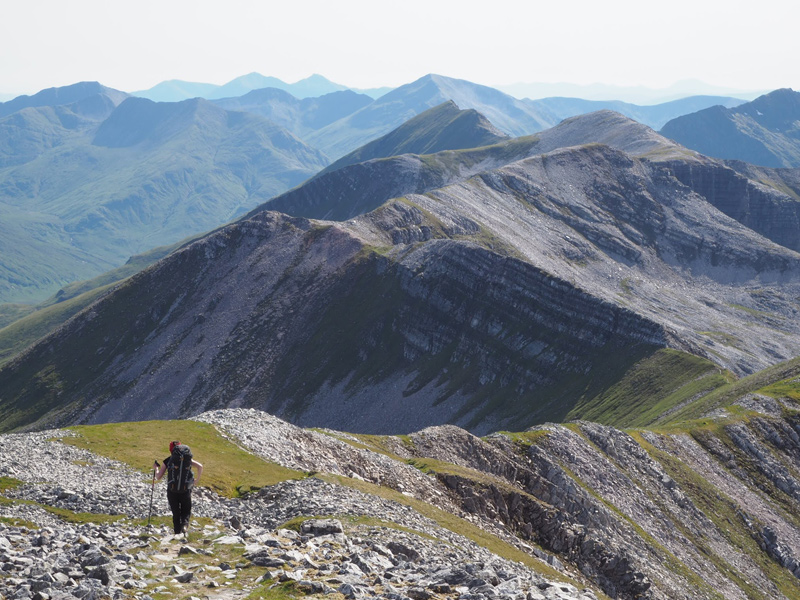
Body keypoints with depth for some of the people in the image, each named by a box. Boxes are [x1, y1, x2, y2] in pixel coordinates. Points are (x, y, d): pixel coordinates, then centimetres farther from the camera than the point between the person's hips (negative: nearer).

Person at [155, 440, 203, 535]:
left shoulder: (168, 461, 3)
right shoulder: (188, 459, 7)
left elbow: (158, 477, 3)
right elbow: (200, 466, -9)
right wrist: (197, 479, 4)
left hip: (172, 491, 0)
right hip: (186, 491, 0)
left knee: (176, 514, 14)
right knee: (186, 511, 16)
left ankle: (178, 533, 5)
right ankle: (185, 523, -14)